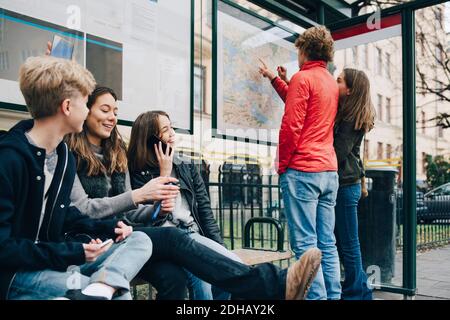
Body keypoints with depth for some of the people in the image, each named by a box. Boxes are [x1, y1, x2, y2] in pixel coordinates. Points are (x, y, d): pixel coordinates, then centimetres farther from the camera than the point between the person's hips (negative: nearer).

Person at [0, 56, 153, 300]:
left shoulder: (64, 156, 9)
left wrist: (105, 227, 3)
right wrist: (69, 253, -21)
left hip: (56, 260, 10)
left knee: (140, 240, -11)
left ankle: (102, 287, -34)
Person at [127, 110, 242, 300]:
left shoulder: (187, 167, 16)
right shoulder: (139, 173, 3)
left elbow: (204, 210, 13)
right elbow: (155, 215, -9)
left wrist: (219, 247, 3)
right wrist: (164, 173, -5)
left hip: (193, 234, 5)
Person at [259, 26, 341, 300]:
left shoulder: (302, 77, -6)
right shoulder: (332, 83, 19)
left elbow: (291, 126, -12)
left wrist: (281, 164, -2)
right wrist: (274, 79, 40)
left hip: (302, 170, -8)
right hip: (329, 171, 8)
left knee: (305, 244, -5)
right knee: (327, 243, 9)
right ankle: (333, 295, 13)